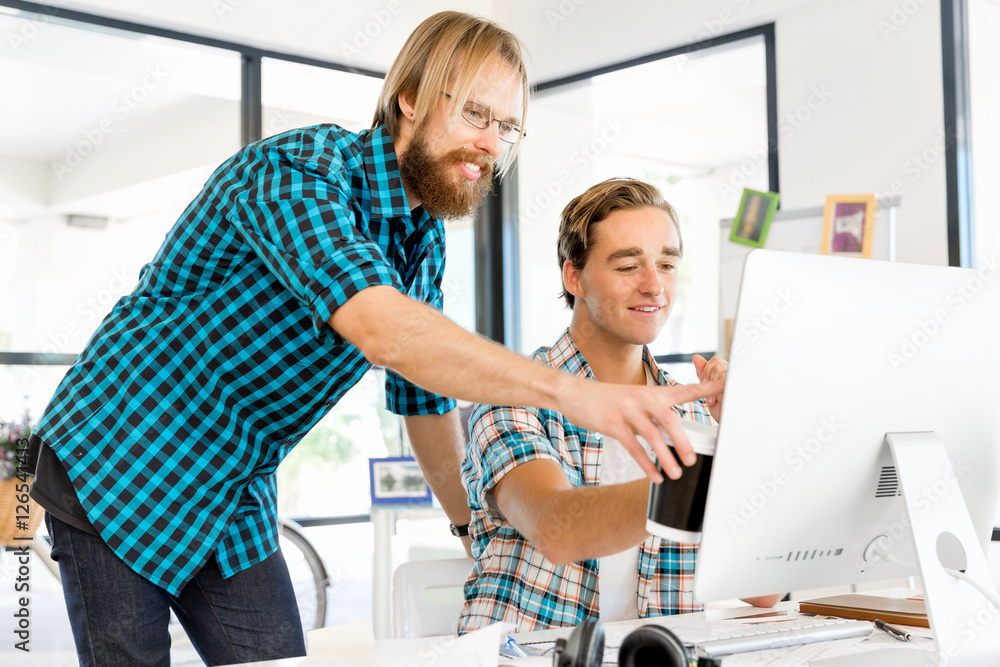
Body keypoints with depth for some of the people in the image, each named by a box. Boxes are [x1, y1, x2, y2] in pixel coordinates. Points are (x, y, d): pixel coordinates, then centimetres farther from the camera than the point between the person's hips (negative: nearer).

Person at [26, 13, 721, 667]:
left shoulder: (424, 239, 2)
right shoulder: (299, 170, -24)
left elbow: (425, 397, 13)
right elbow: (381, 328, -42)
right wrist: (572, 393, -50)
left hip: (237, 498, 7)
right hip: (113, 463, -7)